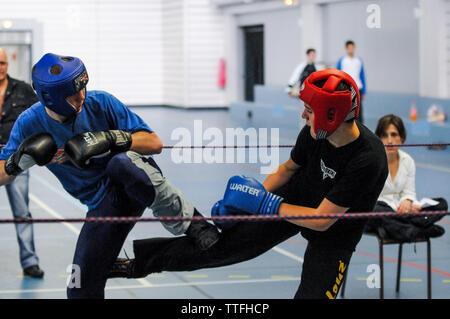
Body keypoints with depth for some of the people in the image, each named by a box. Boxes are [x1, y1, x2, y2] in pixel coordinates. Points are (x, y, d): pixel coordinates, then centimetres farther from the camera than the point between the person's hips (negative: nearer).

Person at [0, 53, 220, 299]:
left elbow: (155, 143, -14)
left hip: (135, 180, -3)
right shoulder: (30, 124, -8)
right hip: (102, 205, 3)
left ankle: (187, 221, -26)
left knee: (122, 164, -39)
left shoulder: (100, 103, -14)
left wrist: (111, 139, -30)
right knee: (81, 289, -5)